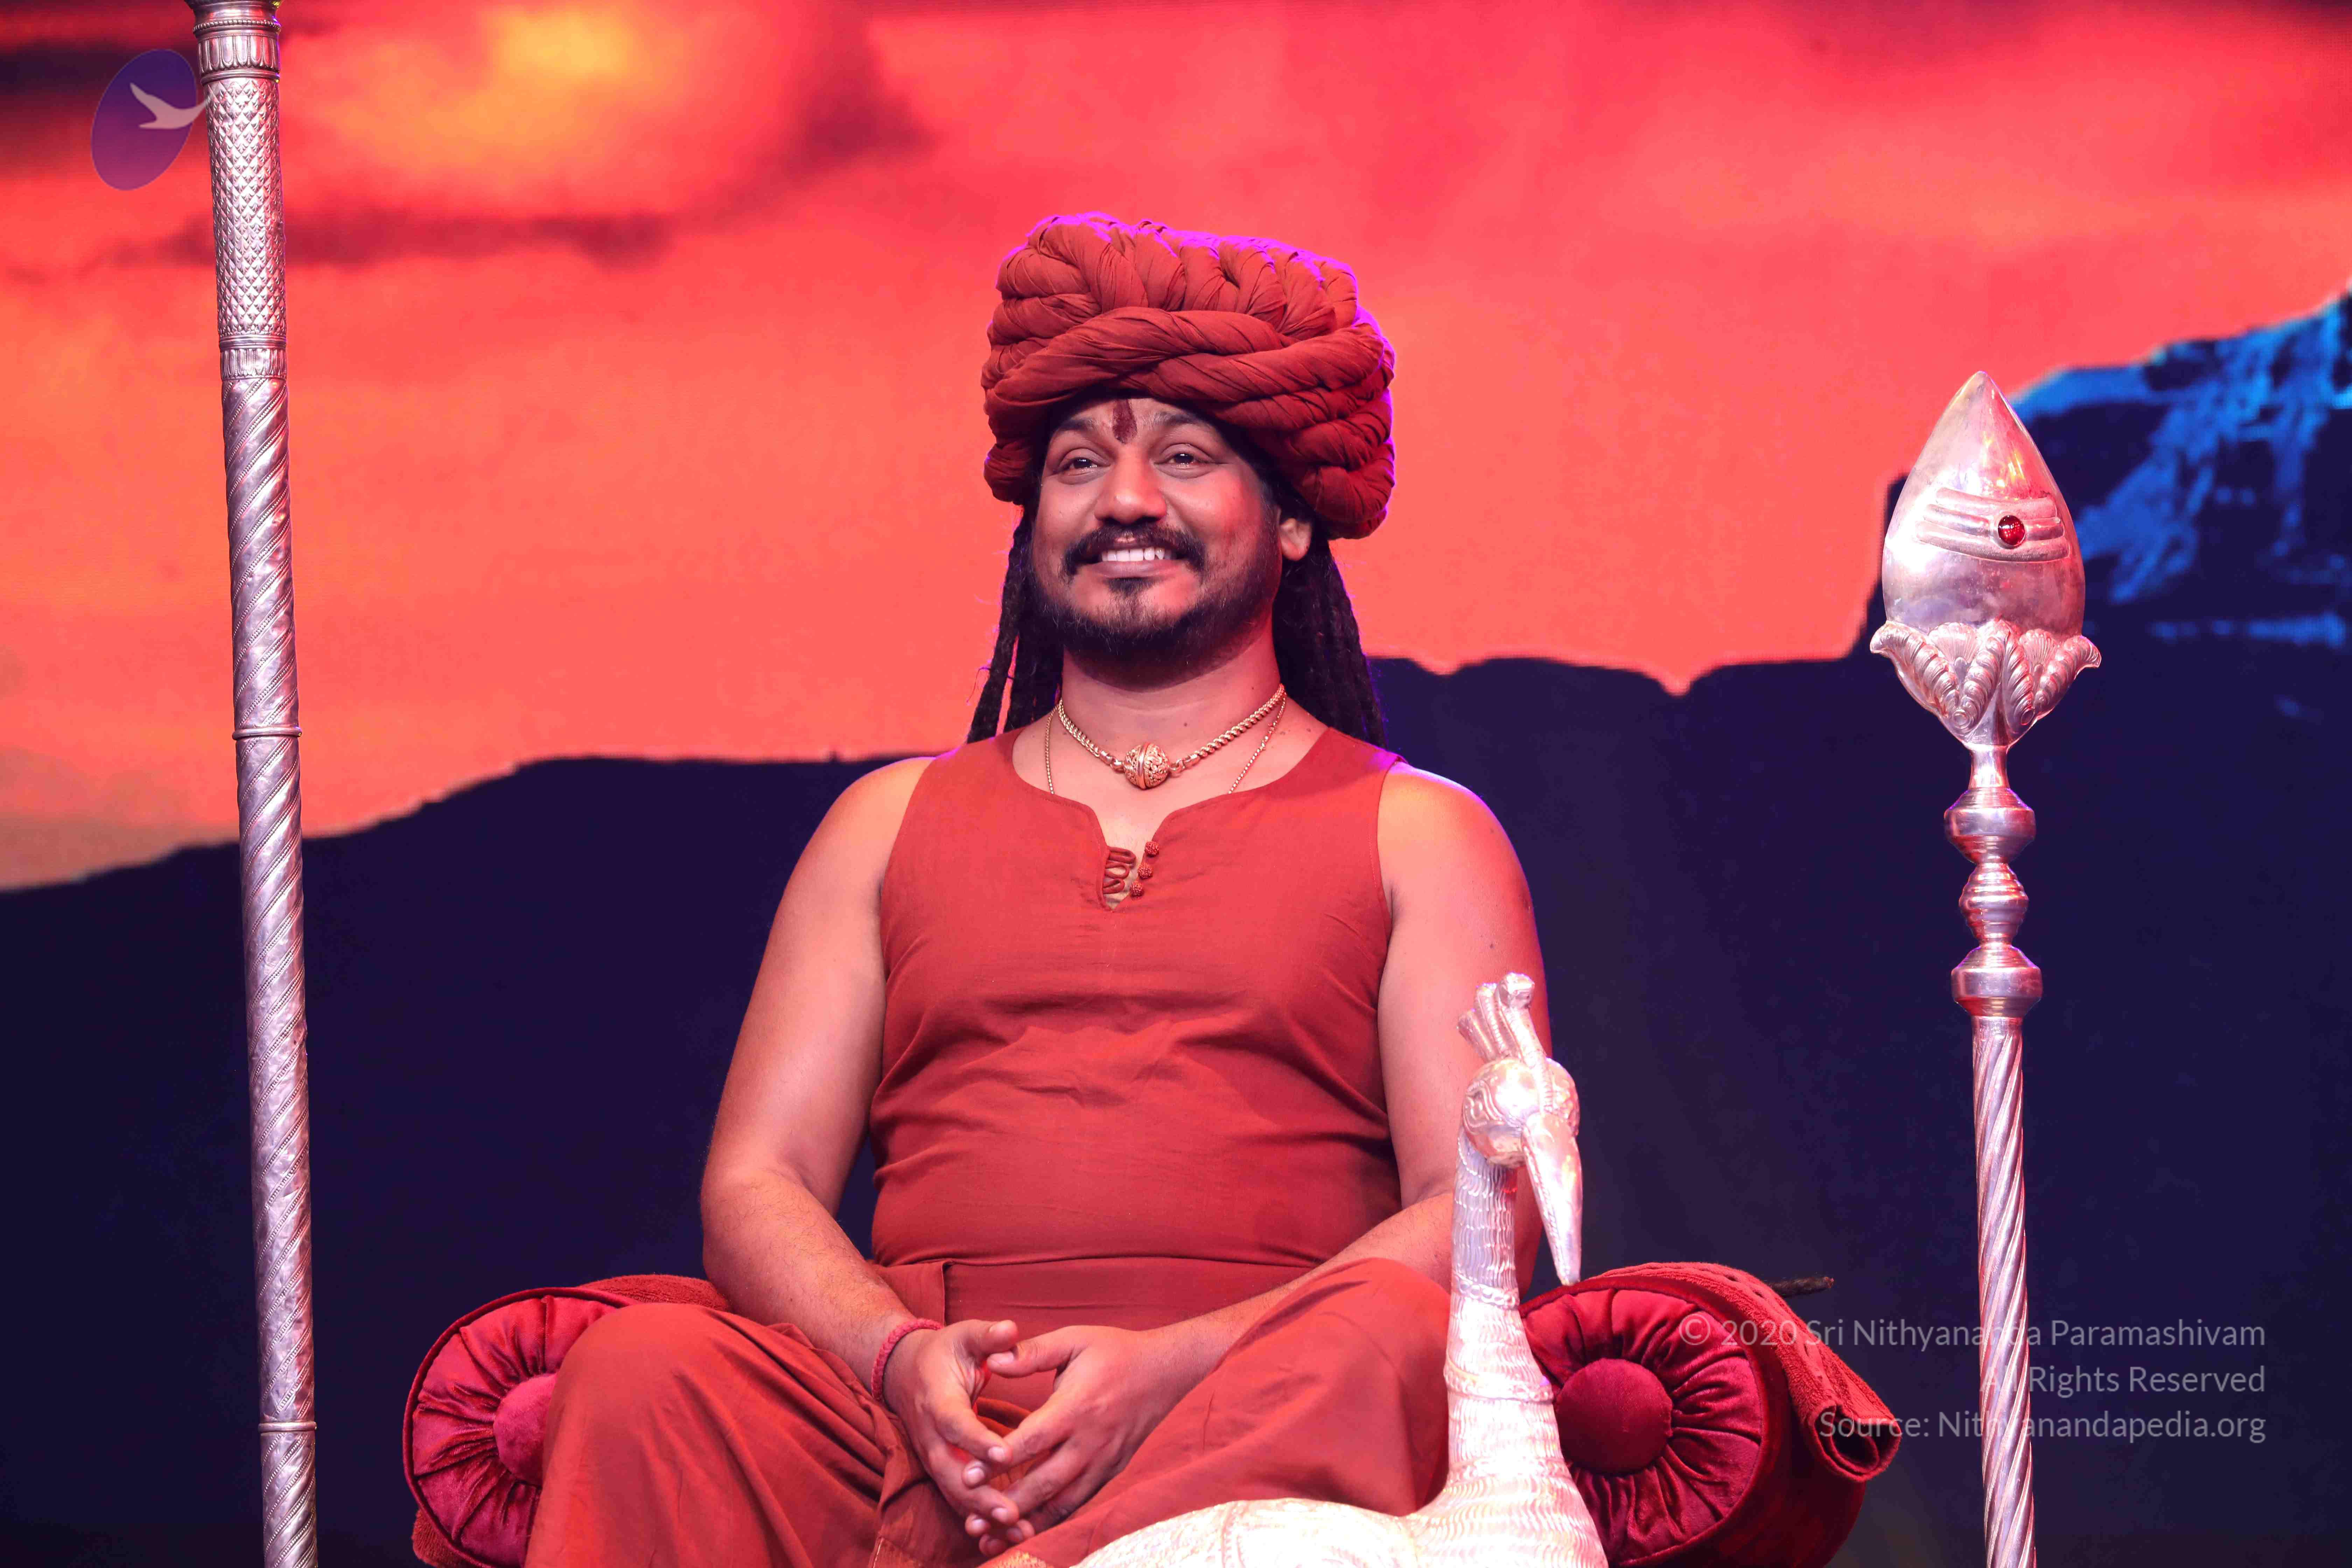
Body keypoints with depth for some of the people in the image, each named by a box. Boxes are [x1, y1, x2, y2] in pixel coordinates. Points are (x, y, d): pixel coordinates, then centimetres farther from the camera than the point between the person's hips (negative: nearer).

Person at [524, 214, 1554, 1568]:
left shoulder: (1417, 836, 17)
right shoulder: (894, 825, 24)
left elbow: (1476, 1211, 3)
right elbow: (756, 1183, 15)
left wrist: (1179, 1366, -15)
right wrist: (897, 1356, -9)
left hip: (1247, 1413, -1)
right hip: (917, 1434, 2)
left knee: (1384, 1333, -36)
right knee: (645, 1372, -29)